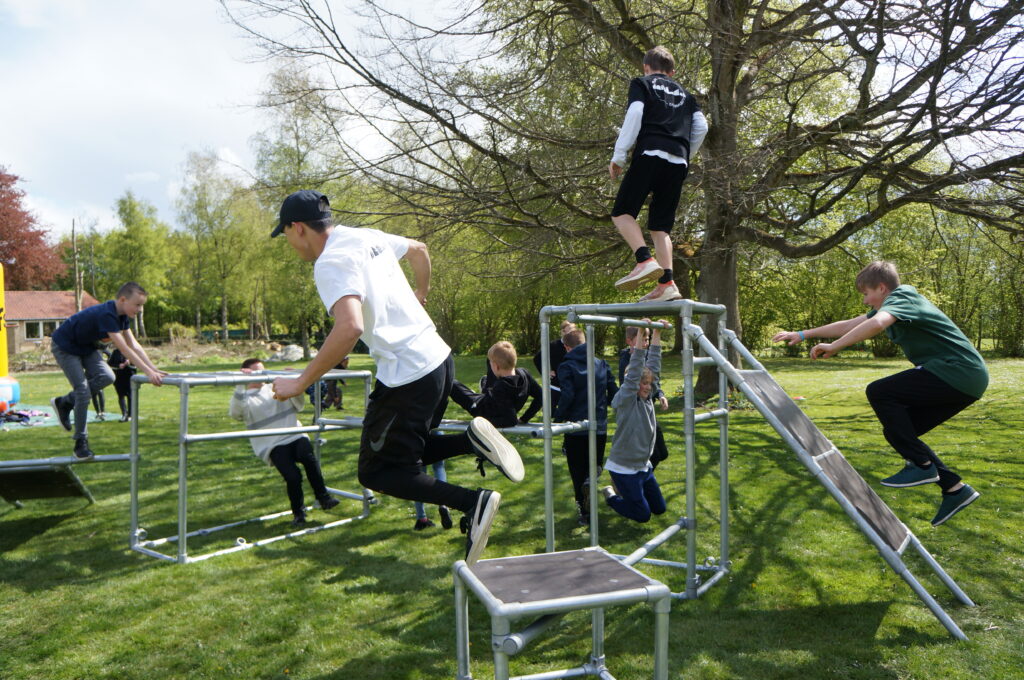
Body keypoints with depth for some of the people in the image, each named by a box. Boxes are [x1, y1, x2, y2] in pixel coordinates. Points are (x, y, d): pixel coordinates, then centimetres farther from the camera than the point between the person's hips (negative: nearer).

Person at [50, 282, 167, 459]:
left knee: (106, 376, -11)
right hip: (64, 346, -8)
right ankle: (81, 442, 0)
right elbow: (124, 348, -38)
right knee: (83, 390, -12)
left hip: (85, 346, 8)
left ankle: (64, 403, 12)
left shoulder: (122, 315, -6)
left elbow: (134, 344, -7)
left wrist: (154, 369, -15)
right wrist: (148, 372, -40)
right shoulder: (106, 314, -34)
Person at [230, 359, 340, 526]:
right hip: (274, 445, -3)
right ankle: (298, 513, 1)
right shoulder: (244, 398, 8)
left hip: (295, 436, 3)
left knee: (309, 457, -29)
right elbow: (235, 413, -15)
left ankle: (323, 497, -17)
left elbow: (299, 406, 19)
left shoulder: (276, 389, 18)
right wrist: (241, 385, -22)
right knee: (293, 476, -23)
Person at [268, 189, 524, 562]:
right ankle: (472, 439, -1)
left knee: (376, 472, 5)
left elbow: (350, 327, -30)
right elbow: (418, 249, 30)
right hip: (439, 360, 9)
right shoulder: (369, 237, 12)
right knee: (409, 452, 24)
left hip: (407, 376, -9)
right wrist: (421, 293, 47)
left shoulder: (331, 262, -14)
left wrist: (300, 383, -21)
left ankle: (474, 501, -9)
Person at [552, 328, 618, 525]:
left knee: (578, 471, 10)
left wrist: (557, 418, -7)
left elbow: (567, 396, -19)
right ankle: (591, 478, -12)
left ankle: (584, 512, 9)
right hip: (599, 426, 3)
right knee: (595, 463, 21)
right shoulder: (602, 364, 4)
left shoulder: (566, 366, -8)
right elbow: (613, 392, 4)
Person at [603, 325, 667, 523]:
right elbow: (634, 371, -27)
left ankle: (623, 490, 33)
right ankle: (611, 496, 21)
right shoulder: (624, 399, -17)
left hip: (644, 466, 8)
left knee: (660, 508, 17)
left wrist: (657, 333, -7)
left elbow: (654, 364, -1)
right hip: (623, 468, -8)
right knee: (642, 515, -1)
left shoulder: (647, 398, 2)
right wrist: (640, 333, -31)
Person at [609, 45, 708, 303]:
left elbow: (634, 115, -4)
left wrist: (618, 156, -4)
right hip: (678, 163, 5)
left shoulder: (641, 84, 14)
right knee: (660, 226, 8)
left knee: (621, 212, -3)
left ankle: (645, 260, -25)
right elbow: (701, 127, 16)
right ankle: (667, 284, -6)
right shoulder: (685, 94, 28)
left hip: (650, 154, -5)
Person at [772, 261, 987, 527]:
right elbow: (849, 325, 22)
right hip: (966, 379, 10)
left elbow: (877, 323, -34)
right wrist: (803, 334, 21)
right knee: (897, 432, 7)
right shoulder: (893, 305, 18)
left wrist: (834, 347, -29)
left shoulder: (901, 297, -11)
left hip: (958, 372, -10)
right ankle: (955, 489, 13)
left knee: (879, 392, -16)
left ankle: (921, 465, -10)